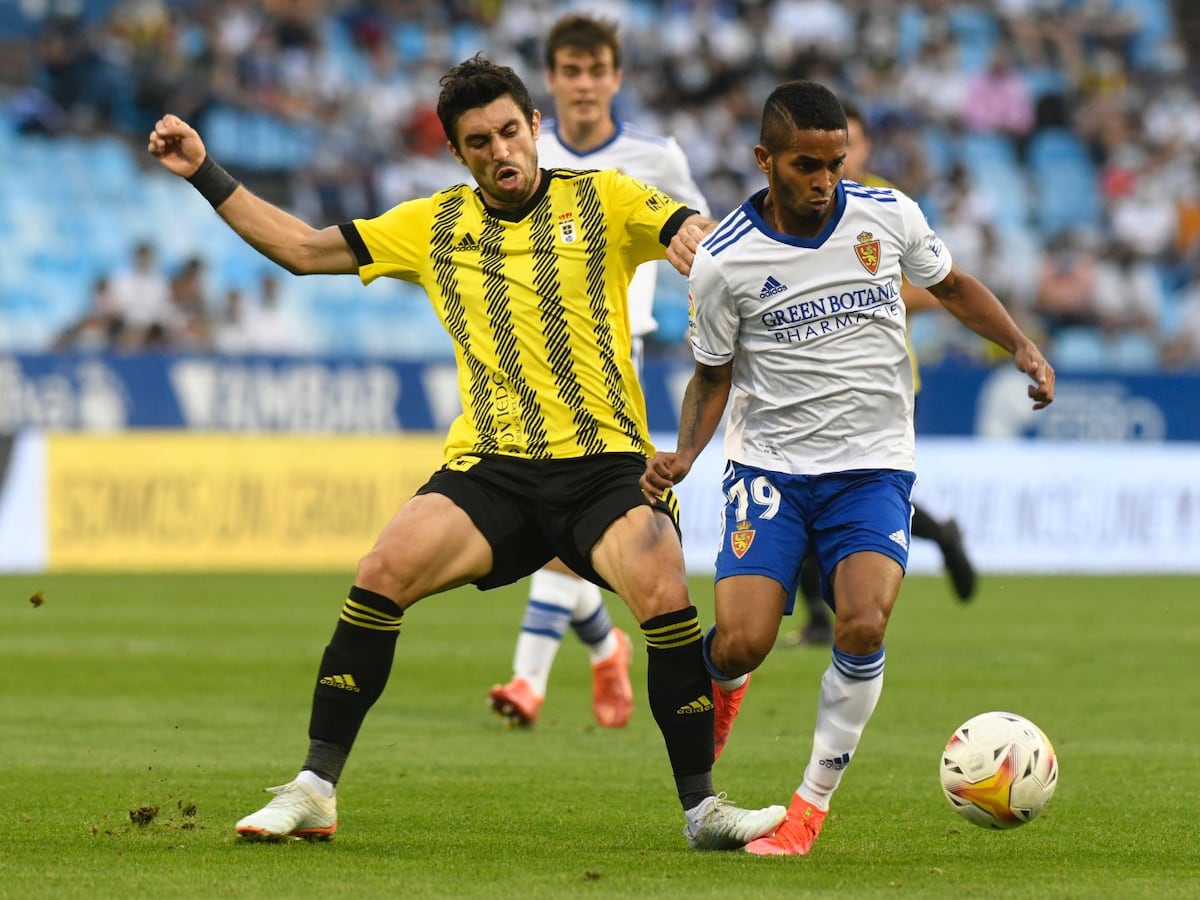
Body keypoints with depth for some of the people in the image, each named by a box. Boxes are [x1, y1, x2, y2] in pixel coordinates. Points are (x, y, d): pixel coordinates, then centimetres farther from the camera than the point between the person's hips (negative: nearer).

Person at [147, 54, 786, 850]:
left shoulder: (604, 201, 6)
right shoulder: (433, 226, 14)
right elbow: (303, 249, 19)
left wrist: (703, 245, -28)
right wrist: (205, 174, 14)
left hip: (605, 462, -2)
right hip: (491, 467, 2)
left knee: (665, 592, -27)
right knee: (385, 569, -21)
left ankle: (702, 806, -12)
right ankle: (315, 790, -13)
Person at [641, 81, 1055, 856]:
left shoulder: (889, 215, -3)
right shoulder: (724, 262, -8)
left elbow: (953, 287, 15)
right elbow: (714, 375, 5)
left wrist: (1022, 345, 0)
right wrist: (685, 454, -12)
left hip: (873, 469, 1)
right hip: (771, 468, -1)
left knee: (864, 626, -23)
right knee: (742, 642, -16)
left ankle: (815, 800, -4)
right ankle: (722, 680, 25)